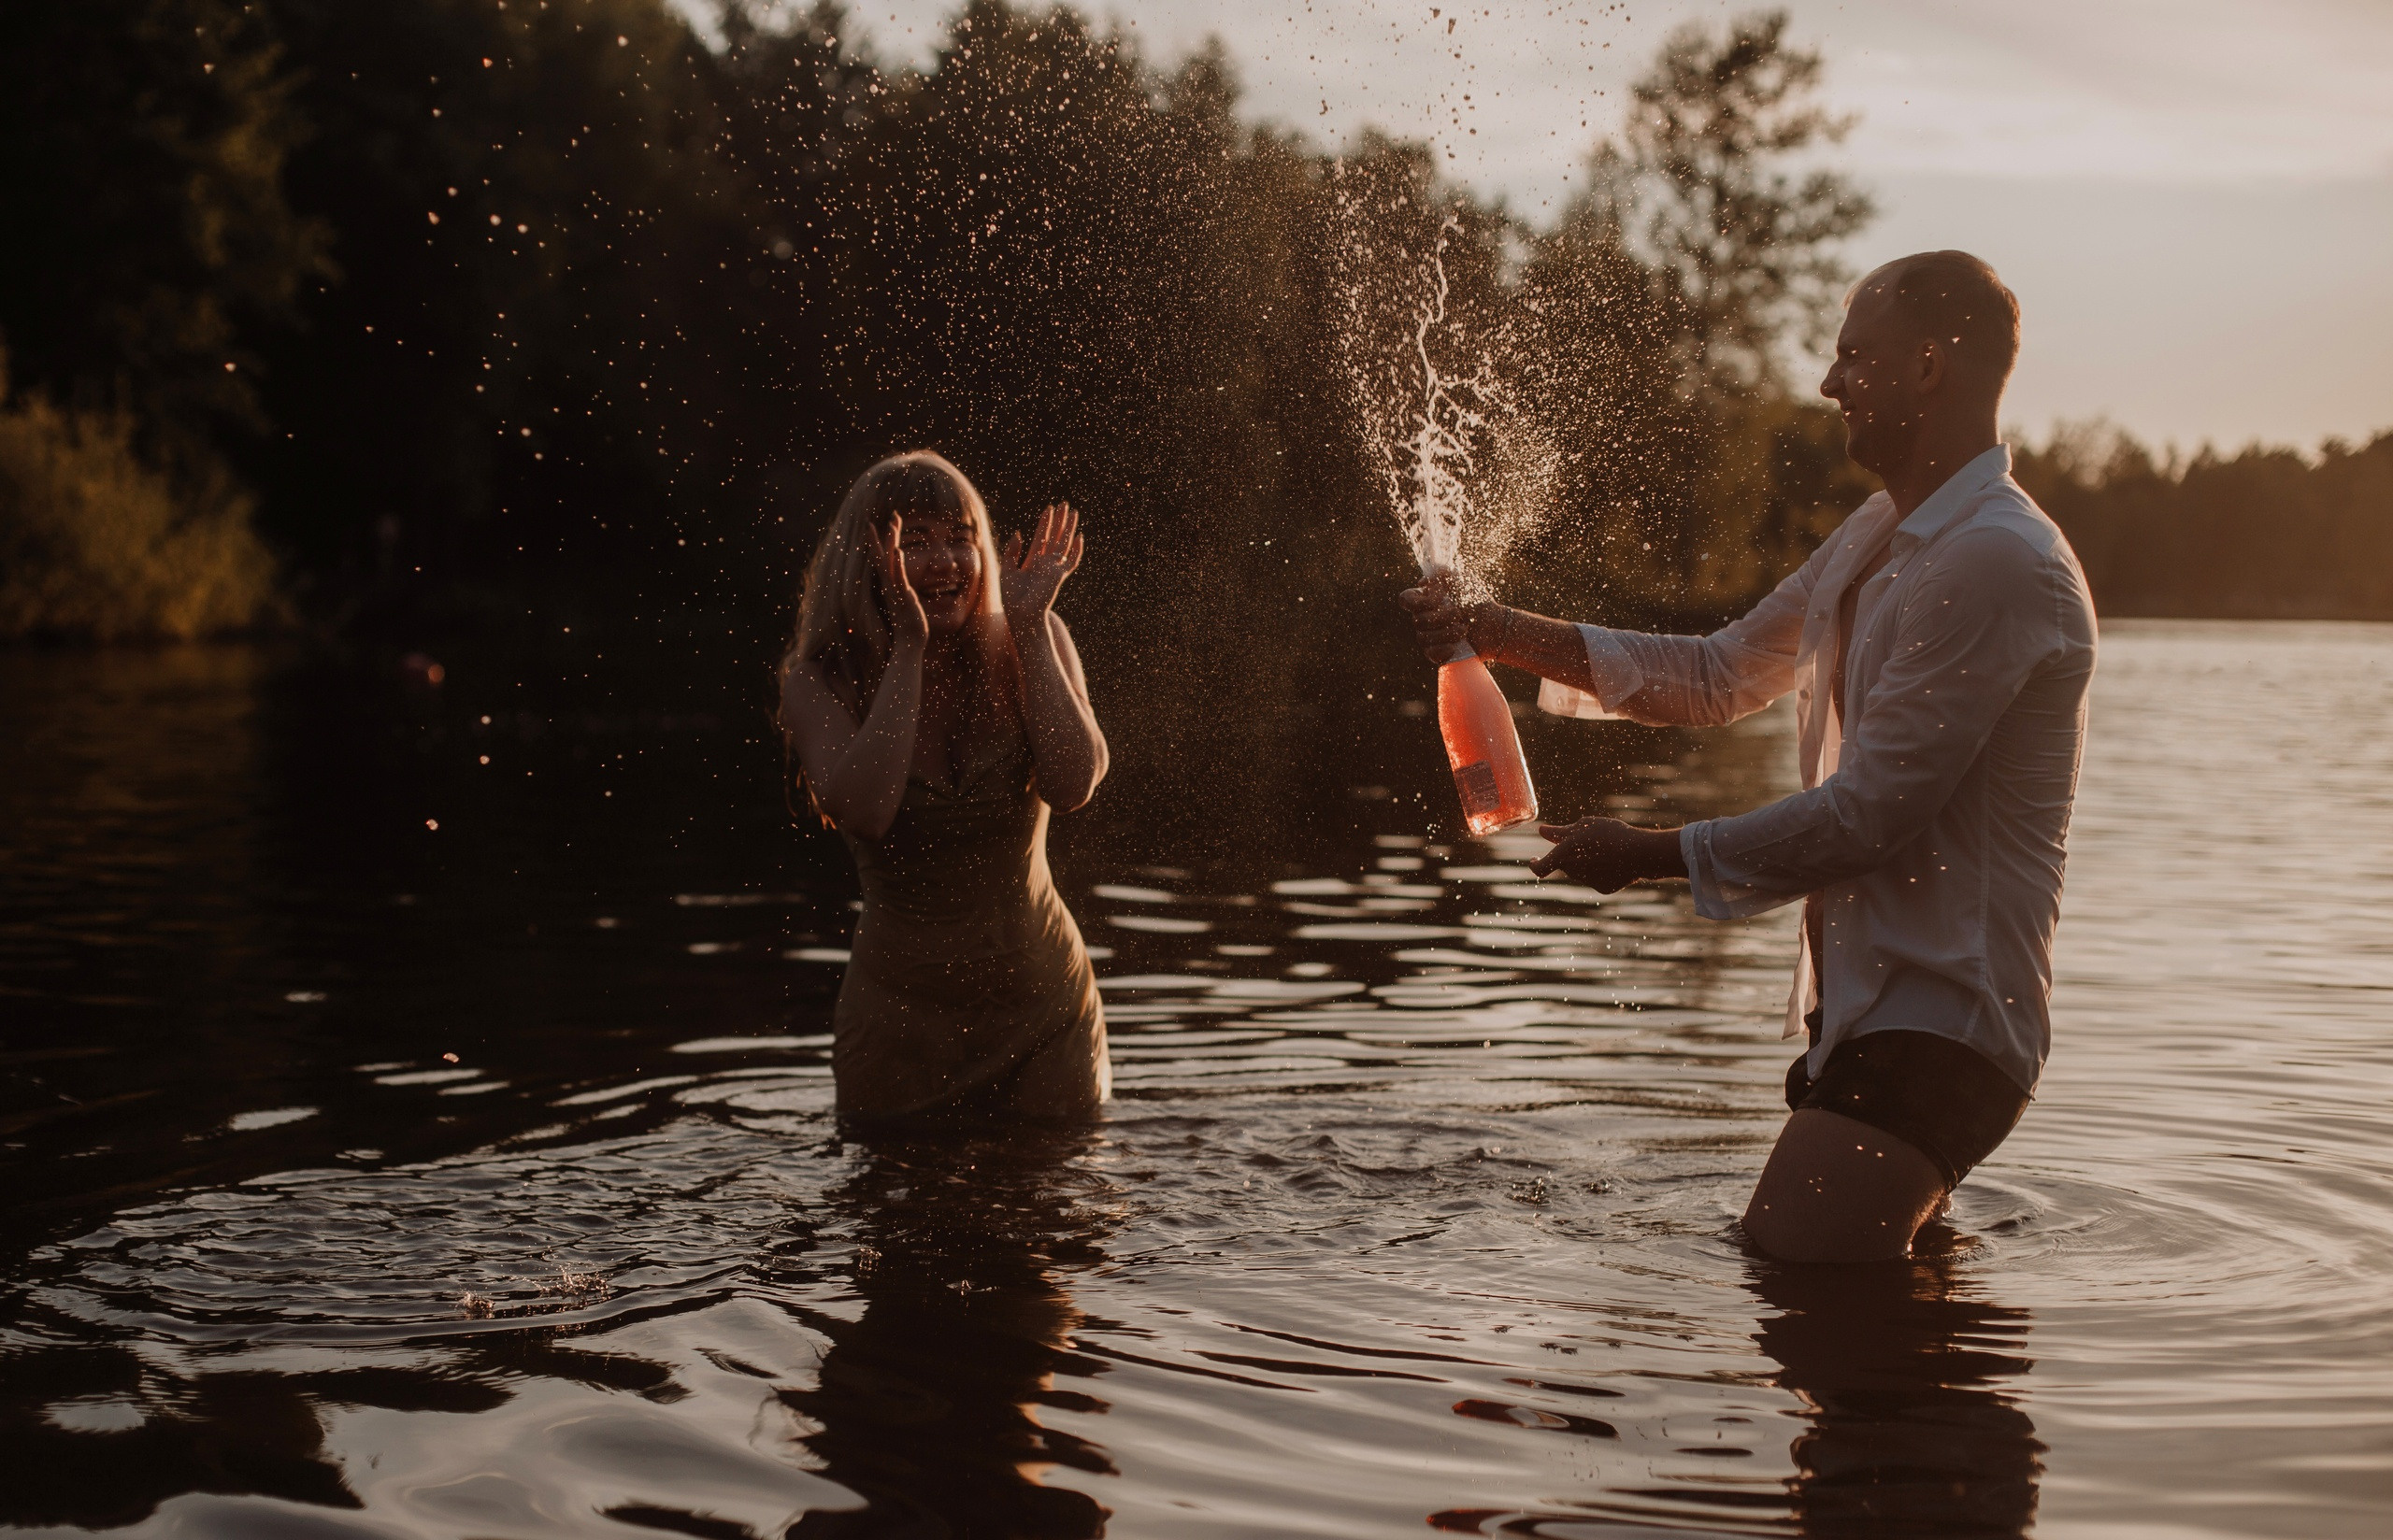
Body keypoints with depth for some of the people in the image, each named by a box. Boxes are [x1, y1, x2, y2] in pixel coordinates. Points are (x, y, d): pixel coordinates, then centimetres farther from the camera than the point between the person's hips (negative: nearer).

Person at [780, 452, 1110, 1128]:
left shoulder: (1029, 644, -5)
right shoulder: (820, 678, -10)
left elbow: (1073, 784, -21)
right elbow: (863, 808, -28)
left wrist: (1030, 627, -19)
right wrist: (907, 647, -24)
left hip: (1044, 1007, 2)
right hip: (901, 1015, -1)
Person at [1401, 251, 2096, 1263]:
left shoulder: (2000, 564, -17)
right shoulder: (1878, 535, 16)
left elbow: (1867, 814, -20)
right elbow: (1720, 676, 22)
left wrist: (1650, 856, -11)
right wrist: (1503, 636, 14)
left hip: (1943, 1018, -10)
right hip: (1860, 1000, 10)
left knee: (1789, 1264, -19)